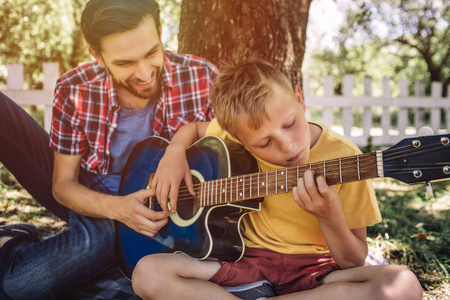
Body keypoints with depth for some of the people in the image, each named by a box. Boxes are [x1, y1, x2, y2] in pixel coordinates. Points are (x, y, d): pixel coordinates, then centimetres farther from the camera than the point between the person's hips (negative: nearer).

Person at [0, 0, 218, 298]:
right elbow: (63, 184, -8)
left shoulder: (203, 78, -19)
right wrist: (116, 207, -28)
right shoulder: (74, 90, -16)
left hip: (152, 211, -2)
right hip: (84, 198, 2)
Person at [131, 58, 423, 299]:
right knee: (149, 273, -23)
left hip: (312, 268, 0)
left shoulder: (343, 157, -12)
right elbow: (193, 128, 19)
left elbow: (355, 262, -7)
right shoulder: (236, 137, -5)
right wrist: (175, 152, -3)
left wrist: (330, 218, -28)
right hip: (247, 261, 1)